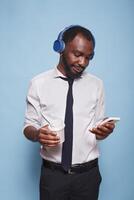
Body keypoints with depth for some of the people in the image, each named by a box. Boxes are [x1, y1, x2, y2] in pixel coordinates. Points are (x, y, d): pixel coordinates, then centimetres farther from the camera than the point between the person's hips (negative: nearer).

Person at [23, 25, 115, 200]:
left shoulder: (96, 85, 1)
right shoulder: (39, 83, -4)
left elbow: (98, 127, 4)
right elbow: (29, 126, -1)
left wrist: (104, 131, -18)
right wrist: (37, 134, -23)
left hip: (88, 174, 2)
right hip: (52, 174, -1)